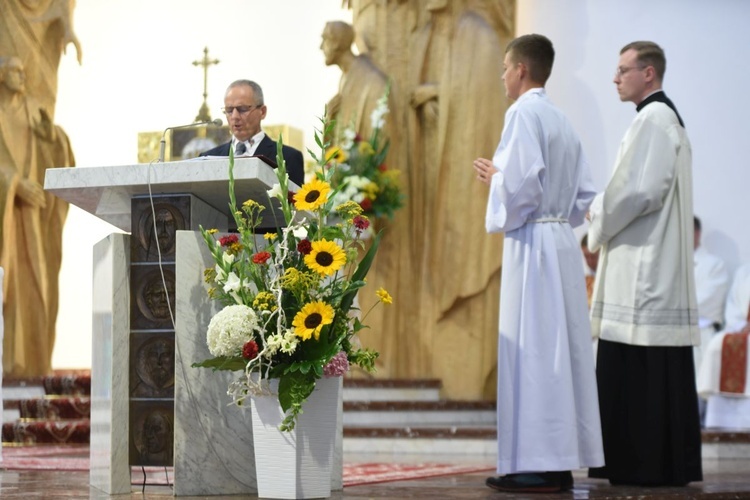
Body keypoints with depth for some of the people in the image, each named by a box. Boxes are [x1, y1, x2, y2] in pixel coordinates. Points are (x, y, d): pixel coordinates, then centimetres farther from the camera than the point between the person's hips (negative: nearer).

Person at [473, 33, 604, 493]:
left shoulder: (524, 113, -8)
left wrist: (494, 176, 0)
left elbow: (522, 179, -21)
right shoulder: (563, 121, 17)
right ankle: (562, 462, 11)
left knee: (532, 349, -7)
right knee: (562, 350, 8)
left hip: (533, 244, -9)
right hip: (564, 241, 9)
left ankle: (537, 465, -7)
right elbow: (585, 195, 17)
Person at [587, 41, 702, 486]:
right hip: (654, 265, 10)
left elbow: (642, 189, -20)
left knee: (642, 370, -8)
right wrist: (606, 212, 12)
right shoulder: (667, 117, 20)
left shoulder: (653, 119, -12)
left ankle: (651, 465, -5)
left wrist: (601, 219, -5)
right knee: (660, 369, 10)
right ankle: (671, 463, 13)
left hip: (646, 267, -10)